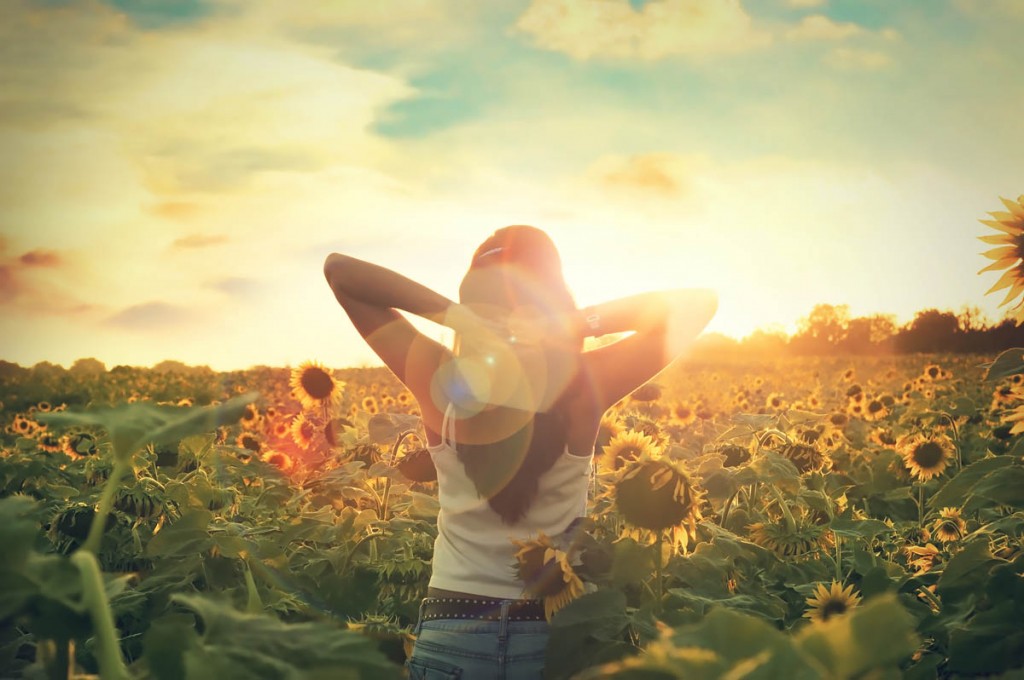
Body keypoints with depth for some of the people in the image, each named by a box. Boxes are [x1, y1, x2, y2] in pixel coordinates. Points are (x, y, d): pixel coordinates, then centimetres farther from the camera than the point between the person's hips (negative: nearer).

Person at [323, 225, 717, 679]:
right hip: (558, 630, 0)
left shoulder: (442, 380, -14)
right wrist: (578, 322, -19)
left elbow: (338, 269, -6)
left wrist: (451, 313, -20)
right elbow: (698, 303, -7)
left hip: (452, 629, 0)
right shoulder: (584, 386, -15)